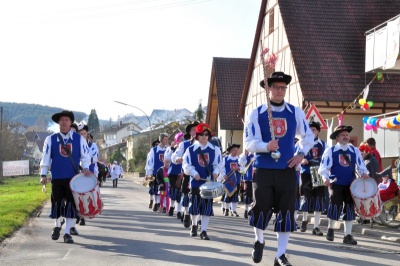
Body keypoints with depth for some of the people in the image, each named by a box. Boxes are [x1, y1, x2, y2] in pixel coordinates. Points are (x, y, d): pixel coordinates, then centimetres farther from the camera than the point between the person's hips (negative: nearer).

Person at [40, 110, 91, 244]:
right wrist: (43, 174, -2)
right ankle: (57, 226, 29)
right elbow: (46, 157, 3)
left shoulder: (79, 139, 5)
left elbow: (85, 155, 6)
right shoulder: (51, 139, 4)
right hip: (57, 178, 0)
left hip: (74, 178, 0)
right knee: (57, 203, 4)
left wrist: (85, 168, -11)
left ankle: (67, 232, 4)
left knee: (71, 204, -2)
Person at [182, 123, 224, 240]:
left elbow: (218, 163, 7)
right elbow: (186, 164, -2)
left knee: (207, 207, -1)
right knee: (194, 205, 6)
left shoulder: (215, 149, 3)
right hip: (195, 182, -1)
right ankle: (194, 225, 31)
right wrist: (194, 173, -15)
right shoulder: (191, 149, 0)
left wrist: (216, 172, -11)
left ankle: (204, 231, 4)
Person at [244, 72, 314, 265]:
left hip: (287, 170, 2)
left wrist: (301, 154, 2)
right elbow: (249, 142, -7)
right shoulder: (256, 114, -1)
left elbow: (308, 136, 18)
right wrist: (266, 146, -26)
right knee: (261, 208, -3)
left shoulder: (296, 113, 6)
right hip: (263, 170, -2)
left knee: (286, 211, 0)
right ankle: (259, 241, 27)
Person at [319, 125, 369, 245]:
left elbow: (360, 165, 10)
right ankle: (330, 229, 19)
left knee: (349, 208, 1)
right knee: (335, 206, -7)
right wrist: (325, 178, -24)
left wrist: (364, 173, -12)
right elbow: (323, 167, -5)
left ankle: (348, 235, 7)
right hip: (336, 184, -3)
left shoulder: (355, 151, 10)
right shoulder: (330, 151, 0)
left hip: (351, 184, 3)